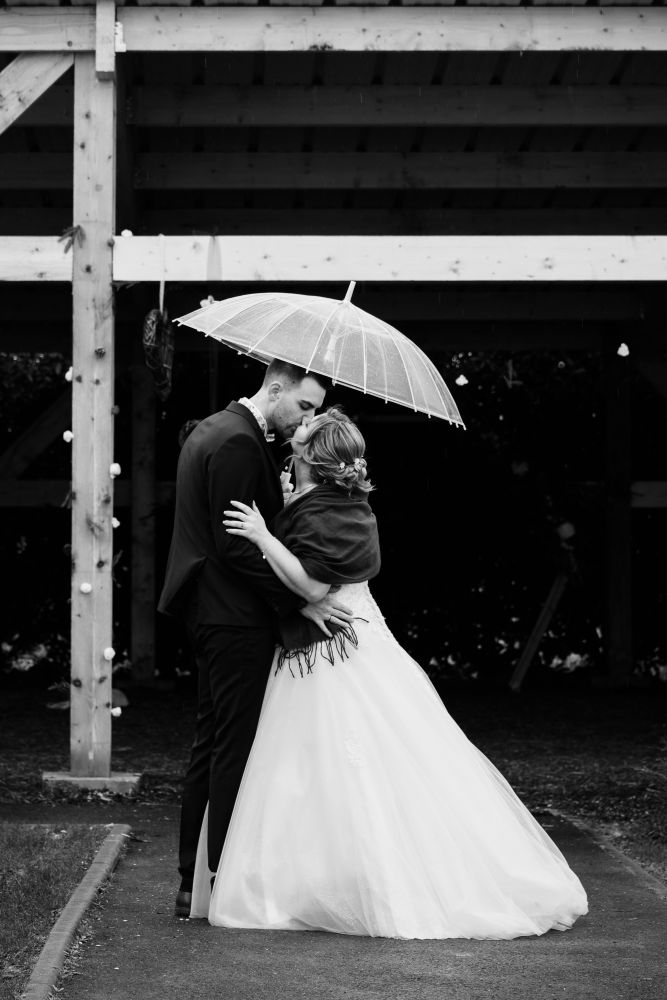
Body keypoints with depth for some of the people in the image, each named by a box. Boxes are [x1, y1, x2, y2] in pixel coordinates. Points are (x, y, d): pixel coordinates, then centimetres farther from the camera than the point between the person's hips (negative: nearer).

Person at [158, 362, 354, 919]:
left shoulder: (209, 431, 16)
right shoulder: (239, 443, -17)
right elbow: (236, 544, -22)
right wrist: (300, 600, -21)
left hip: (209, 613, 11)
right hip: (236, 617, -11)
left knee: (212, 745, 13)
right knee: (237, 748, -6)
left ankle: (193, 882, 18)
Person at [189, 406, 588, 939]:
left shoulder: (316, 512, -16)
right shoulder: (350, 504, 10)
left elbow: (311, 581, -25)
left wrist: (263, 537, -25)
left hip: (329, 653, -9)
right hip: (361, 641, 9)